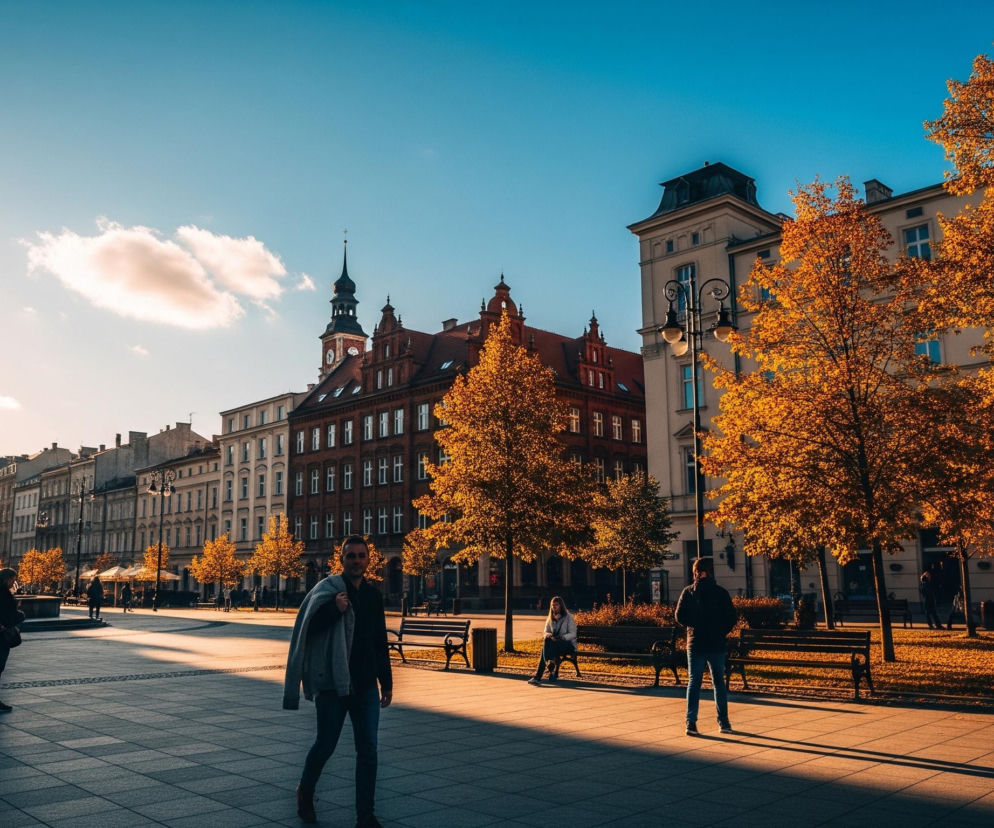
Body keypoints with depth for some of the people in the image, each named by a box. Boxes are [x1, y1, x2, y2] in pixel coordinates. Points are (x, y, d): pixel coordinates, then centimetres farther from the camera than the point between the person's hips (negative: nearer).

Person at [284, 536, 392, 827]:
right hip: (332, 683, -4)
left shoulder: (373, 595, 9)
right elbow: (307, 627, -16)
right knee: (326, 744, 5)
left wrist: (386, 682, 15)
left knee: (368, 749, 2)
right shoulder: (327, 588, -6)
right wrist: (334, 609, -31)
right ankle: (305, 792, 34)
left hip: (365, 685, 4)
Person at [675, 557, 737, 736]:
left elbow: (680, 617, -7)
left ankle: (691, 722, -4)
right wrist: (722, 632, 9)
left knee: (693, 682, 4)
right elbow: (732, 617, -6)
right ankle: (723, 722, 14)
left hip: (695, 644, 0)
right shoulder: (721, 593, -4)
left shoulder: (688, 592, -3)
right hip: (716, 644, 0)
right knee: (719, 682, 12)